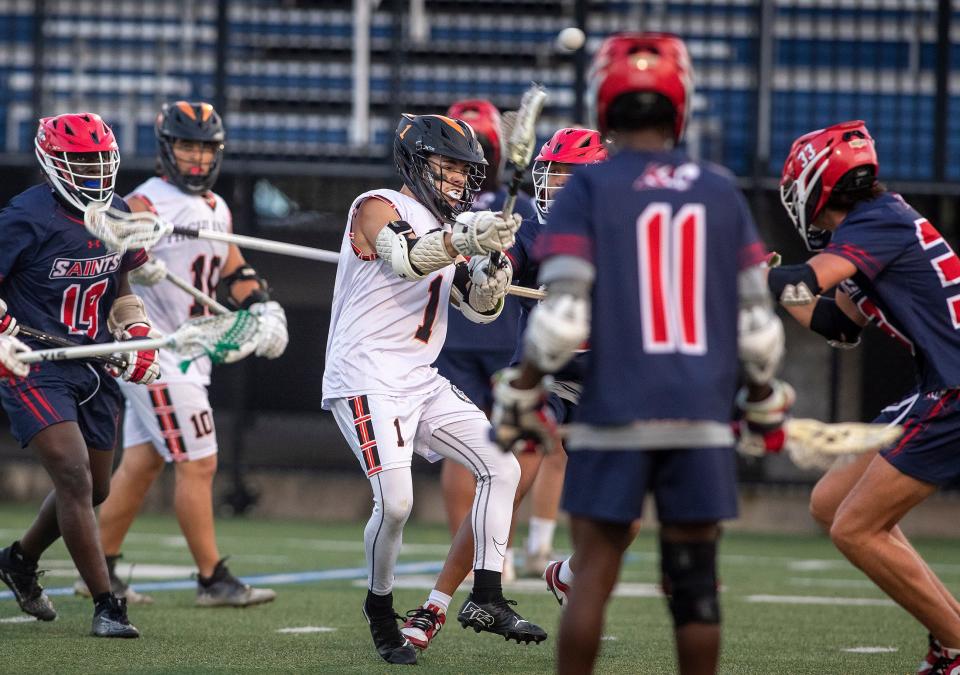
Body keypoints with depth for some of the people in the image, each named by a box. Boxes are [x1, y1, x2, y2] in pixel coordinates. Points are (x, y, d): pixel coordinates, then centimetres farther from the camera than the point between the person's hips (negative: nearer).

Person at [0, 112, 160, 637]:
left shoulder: (117, 216, 6)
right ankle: (106, 606, -15)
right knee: (75, 479, -18)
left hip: (93, 370, 8)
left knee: (94, 489, 15)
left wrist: (134, 332, 7)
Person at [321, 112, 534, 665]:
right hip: (367, 379, -9)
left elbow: (482, 308, 14)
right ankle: (380, 613, 3)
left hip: (422, 382, 9)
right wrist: (464, 237, -43)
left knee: (503, 467, 2)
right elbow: (406, 259, -28)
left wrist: (492, 258, -5)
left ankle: (486, 598, 2)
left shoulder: (445, 226, 19)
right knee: (395, 502, -19)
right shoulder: (379, 208, -6)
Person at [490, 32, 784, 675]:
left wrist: (519, 397, 1)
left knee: (594, 574, 4)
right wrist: (765, 403, 21)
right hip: (703, 416, 2)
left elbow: (561, 320, -10)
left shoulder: (589, 188, -2)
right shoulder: (722, 193, 7)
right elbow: (757, 326, 7)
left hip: (615, 413, -2)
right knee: (695, 583, 7)